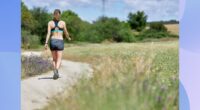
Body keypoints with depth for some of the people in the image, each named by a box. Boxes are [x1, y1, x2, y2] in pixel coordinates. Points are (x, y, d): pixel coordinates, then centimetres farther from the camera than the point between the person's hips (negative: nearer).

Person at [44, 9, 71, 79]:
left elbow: (48, 33, -8)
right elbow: (66, 33, 8)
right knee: (59, 59, -3)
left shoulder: (50, 23, 2)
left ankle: (55, 73, 18)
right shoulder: (63, 23, 0)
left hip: (52, 41, 2)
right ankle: (56, 70, -30)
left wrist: (46, 43, -11)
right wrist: (68, 38, 29)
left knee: (54, 59, 17)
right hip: (60, 42, -2)